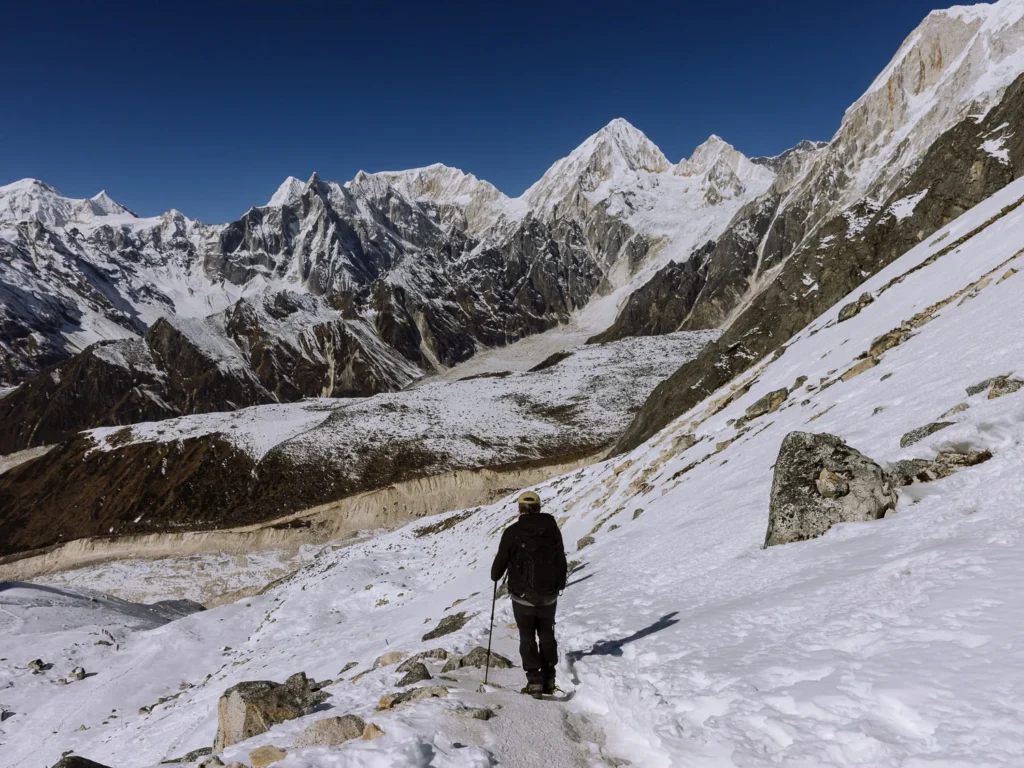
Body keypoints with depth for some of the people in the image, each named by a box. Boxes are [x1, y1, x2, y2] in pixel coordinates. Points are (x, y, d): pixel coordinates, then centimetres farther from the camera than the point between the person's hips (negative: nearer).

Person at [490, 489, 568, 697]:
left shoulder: (513, 532, -13)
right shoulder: (552, 529, -2)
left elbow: (501, 560, -5)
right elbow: (561, 561, 6)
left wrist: (495, 575, 17)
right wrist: (560, 584, 22)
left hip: (522, 596, -3)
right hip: (549, 595, 3)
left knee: (527, 637, 9)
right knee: (547, 635, 18)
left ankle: (534, 680, 5)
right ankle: (549, 679, 18)